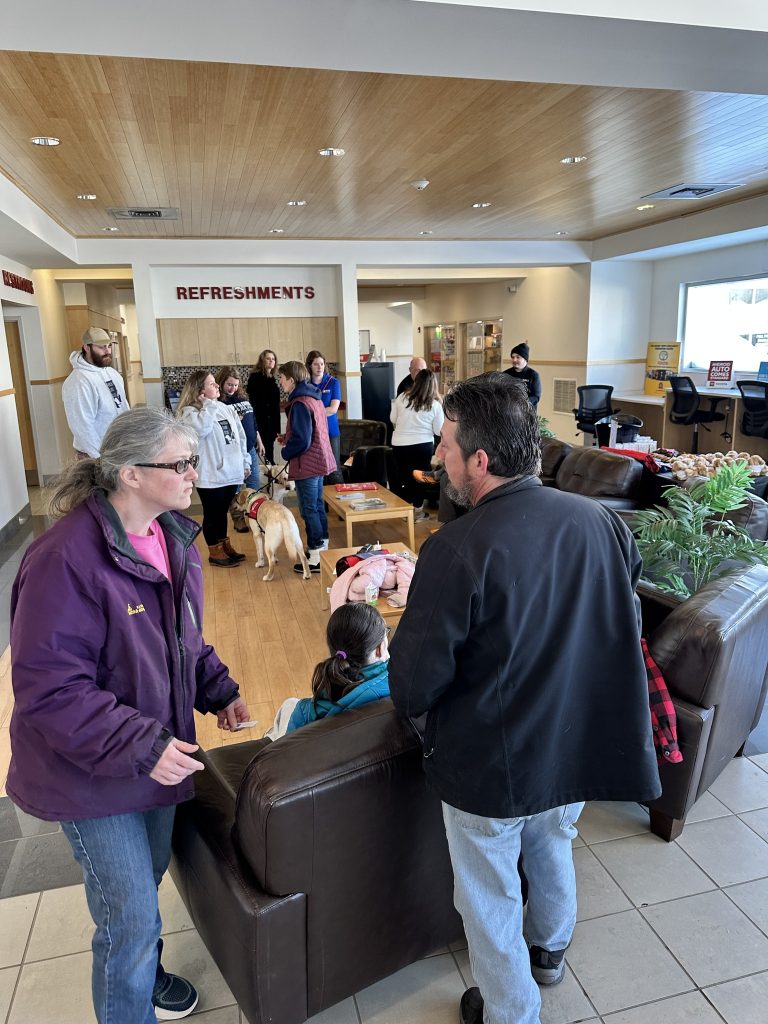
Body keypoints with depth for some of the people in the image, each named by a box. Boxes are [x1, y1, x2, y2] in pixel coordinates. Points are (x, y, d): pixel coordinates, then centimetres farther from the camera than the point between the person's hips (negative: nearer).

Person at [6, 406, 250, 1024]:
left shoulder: (174, 536, -2)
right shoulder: (66, 557, -29)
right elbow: (49, 688, -26)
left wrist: (219, 689, 0)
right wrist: (142, 747, -27)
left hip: (156, 752, 8)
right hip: (92, 772, -7)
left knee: (148, 877, 28)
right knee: (131, 917, 6)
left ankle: (143, 973, 55)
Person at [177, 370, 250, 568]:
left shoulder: (226, 409, 11)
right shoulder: (190, 411, -10)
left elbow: (240, 436, 15)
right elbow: (201, 429, -32)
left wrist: (245, 462, 13)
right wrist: (209, 405, -20)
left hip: (231, 472, 6)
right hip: (210, 475, -6)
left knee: (222, 512, 19)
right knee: (212, 514, 6)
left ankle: (225, 546, 32)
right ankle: (214, 552, 19)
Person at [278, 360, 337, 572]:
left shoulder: (300, 403, -19)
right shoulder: (314, 397, 11)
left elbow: (301, 441, -22)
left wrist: (285, 452, -6)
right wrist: (288, 438, 12)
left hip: (307, 464, -9)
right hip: (319, 459, 10)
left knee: (309, 510, -2)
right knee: (317, 506, 17)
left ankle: (316, 558, 3)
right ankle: (322, 547, 28)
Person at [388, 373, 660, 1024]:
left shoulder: (456, 552, -31)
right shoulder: (601, 521, -12)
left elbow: (411, 691, -24)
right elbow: (625, 630, 3)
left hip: (492, 769, -6)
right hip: (581, 750, 6)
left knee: (491, 900, 21)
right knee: (553, 851, 34)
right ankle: (550, 950, 61)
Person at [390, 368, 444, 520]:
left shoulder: (402, 397, -4)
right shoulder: (435, 404, -8)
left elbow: (393, 419, 8)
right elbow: (439, 431, -5)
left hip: (399, 445, 2)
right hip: (423, 445, -2)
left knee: (405, 477, 12)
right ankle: (417, 510, 21)